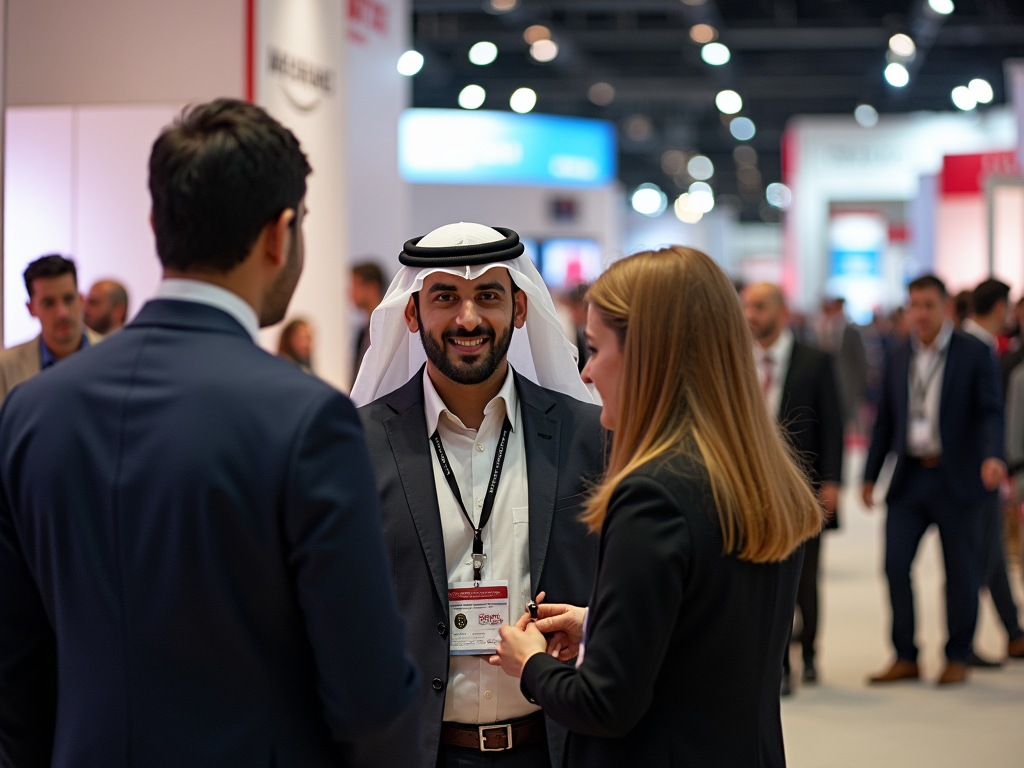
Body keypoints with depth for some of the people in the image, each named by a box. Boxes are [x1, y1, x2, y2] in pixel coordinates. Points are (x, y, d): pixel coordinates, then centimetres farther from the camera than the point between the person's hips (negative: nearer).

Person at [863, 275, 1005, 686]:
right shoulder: (898, 358, 10)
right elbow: (885, 421, 14)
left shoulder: (974, 353, -3)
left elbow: (991, 412, -9)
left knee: (959, 571, 5)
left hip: (956, 479, -3)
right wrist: (870, 476, 11)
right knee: (896, 564, -4)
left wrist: (992, 456, -27)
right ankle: (906, 657, 7)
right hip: (910, 478, 4)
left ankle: (957, 657, 19)